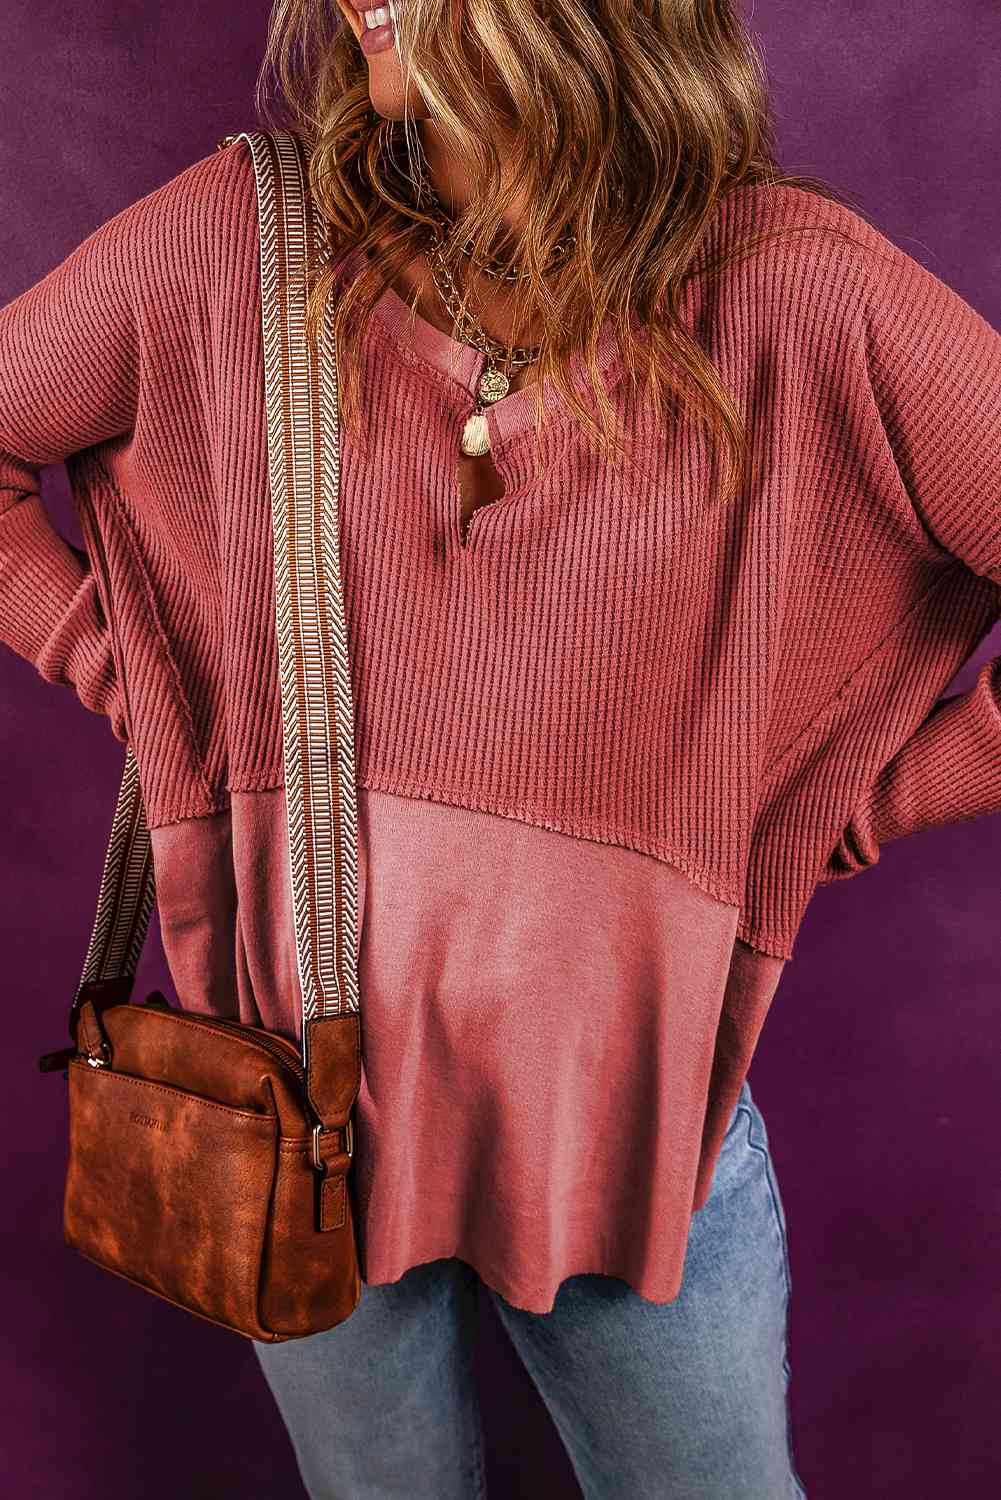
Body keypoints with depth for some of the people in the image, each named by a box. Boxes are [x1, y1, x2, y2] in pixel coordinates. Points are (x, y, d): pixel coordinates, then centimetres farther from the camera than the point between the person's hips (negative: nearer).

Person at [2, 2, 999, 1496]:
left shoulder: (785, 279, -11)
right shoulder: (240, 235, -4)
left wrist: (829, 813, -8)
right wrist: (148, 685, -1)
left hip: (629, 1094, -1)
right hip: (301, 1076, 2)